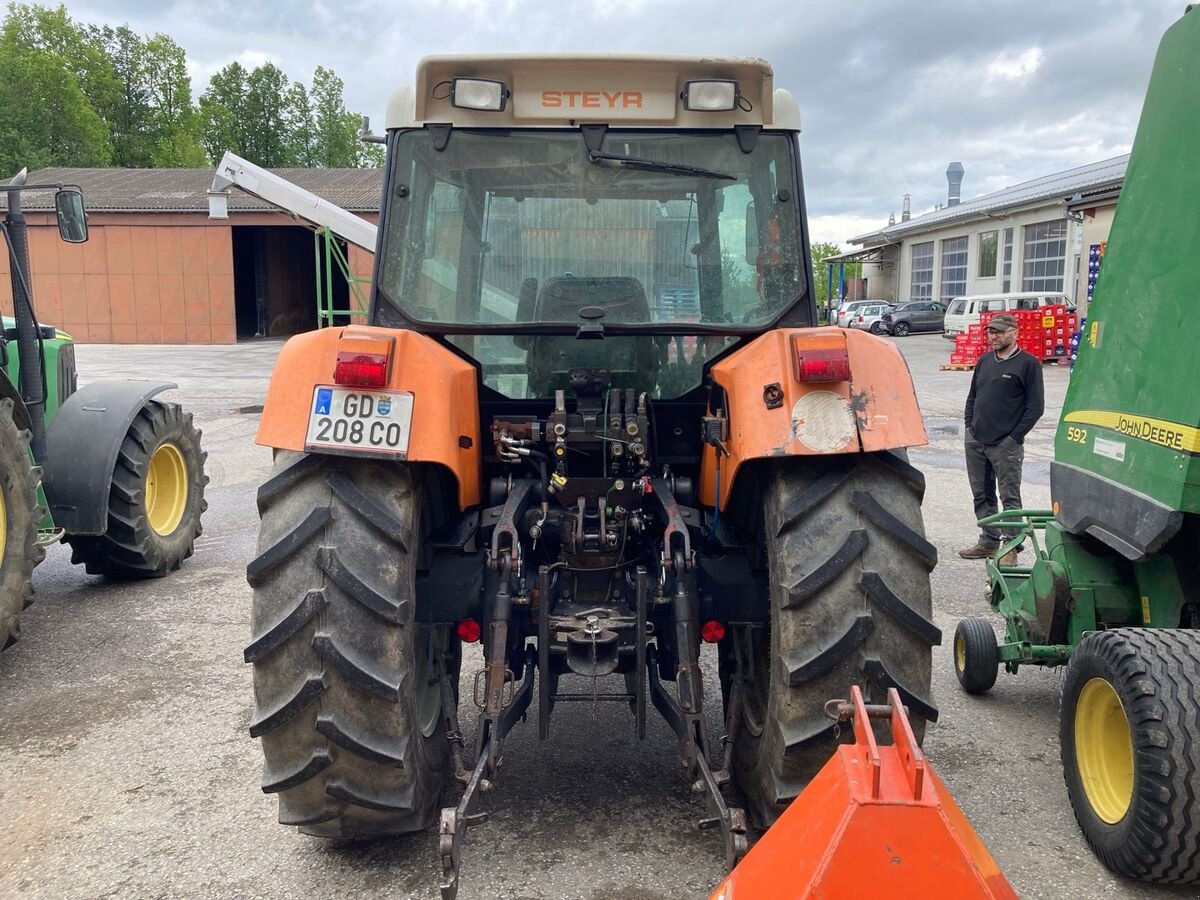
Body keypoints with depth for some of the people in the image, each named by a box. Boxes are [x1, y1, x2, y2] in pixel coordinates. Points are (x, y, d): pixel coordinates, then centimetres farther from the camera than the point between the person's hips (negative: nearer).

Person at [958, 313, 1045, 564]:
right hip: (975, 442, 7)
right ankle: (989, 541, 23)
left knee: (1010, 497, -2)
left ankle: (1011, 547, 4)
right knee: (982, 495, 12)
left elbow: (1035, 406, -8)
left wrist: (1015, 437, -11)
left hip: (1006, 445, -7)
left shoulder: (1028, 364, -5)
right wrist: (970, 426, 10)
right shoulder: (984, 361, 15)